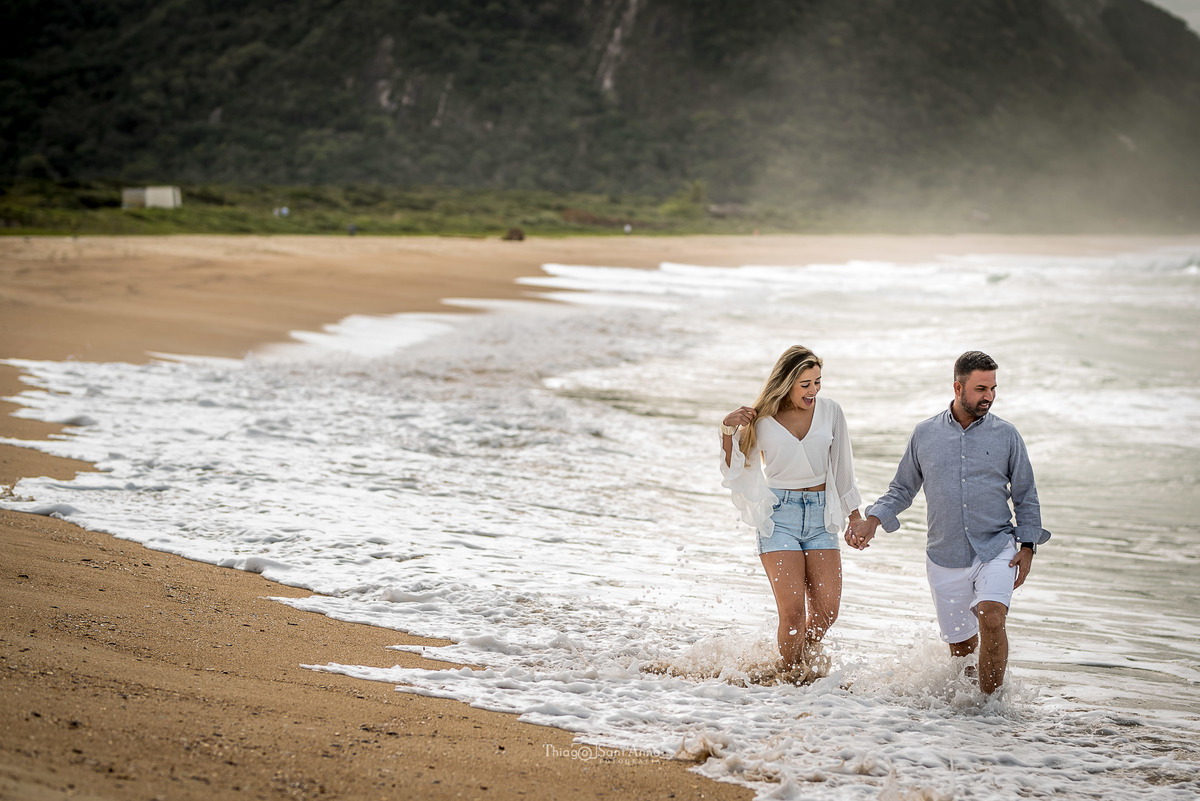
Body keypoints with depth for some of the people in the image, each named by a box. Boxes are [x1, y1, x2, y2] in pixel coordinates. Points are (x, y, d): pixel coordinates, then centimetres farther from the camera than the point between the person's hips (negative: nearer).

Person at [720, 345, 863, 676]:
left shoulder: (830, 411, 3)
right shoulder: (762, 419, -4)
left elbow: (842, 467, 13)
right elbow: (734, 471, 0)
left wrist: (855, 516, 17)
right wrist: (728, 430, -15)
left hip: (820, 515, 3)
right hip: (779, 515, -3)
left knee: (827, 611, -3)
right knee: (792, 610, -14)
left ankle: (804, 660, 26)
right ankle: (789, 676, 7)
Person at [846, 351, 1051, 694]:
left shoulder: (1005, 435, 2)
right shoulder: (925, 434, 4)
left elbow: (1025, 496, 8)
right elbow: (902, 489, 13)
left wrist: (1027, 546, -2)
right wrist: (872, 520, -3)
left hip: (996, 550, -2)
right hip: (946, 559, 2)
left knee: (991, 620, -25)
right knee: (961, 646, 10)